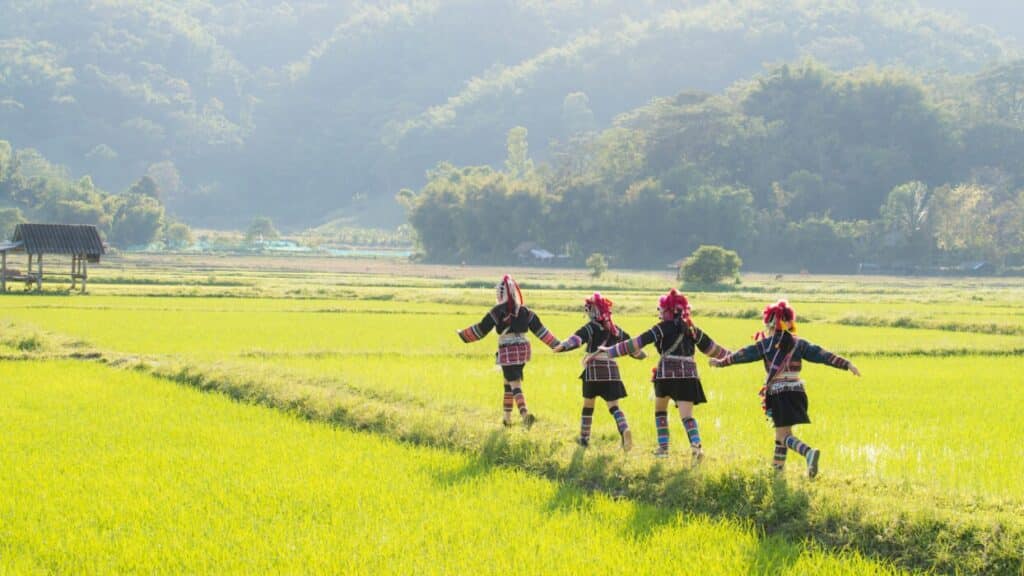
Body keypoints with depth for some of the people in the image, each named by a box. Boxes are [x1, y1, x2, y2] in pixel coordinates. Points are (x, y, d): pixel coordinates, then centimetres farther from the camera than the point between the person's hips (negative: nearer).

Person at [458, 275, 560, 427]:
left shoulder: (498, 311, -11)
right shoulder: (525, 311, 5)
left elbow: (481, 329, -7)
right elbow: (540, 329, 7)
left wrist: (463, 335, 5)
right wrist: (556, 344, 14)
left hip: (507, 351, -6)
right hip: (523, 350, 6)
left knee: (515, 385, -10)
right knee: (509, 383, 19)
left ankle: (525, 413, -29)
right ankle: (507, 417, 25)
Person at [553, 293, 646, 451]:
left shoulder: (592, 327, -3)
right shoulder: (616, 330, 12)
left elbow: (578, 338, -22)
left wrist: (563, 346, -35)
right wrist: (641, 354, 41)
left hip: (594, 370, -3)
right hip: (612, 370, 3)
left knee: (588, 405, 13)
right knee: (613, 406, 1)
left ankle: (584, 437, 23)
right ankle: (624, 430, -25)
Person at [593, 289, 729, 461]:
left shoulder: (663, 328, -2)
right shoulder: (692, 329, 13)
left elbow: (637, 343, -5)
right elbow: (711, 347, 23)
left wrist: (610, 351, -2)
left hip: (667, 372, -3)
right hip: (689, 374, 3)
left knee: (660, 409, 20)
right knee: (686, 414, -2)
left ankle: (663, 446, 17)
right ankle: (696, 444, -27)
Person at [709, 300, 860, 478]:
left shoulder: (765, 345, -2)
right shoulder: (799, 344, 6)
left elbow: (742, 355, 7)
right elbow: (823, 355, 0)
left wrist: (721, 362, 20)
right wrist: (846, 364, 1)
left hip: (777, 393, -5)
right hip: (797, 391, 5)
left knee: (784, 434, -6)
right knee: (782, 429, 23)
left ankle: (809, 453, -32)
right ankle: (778, 464, 32)